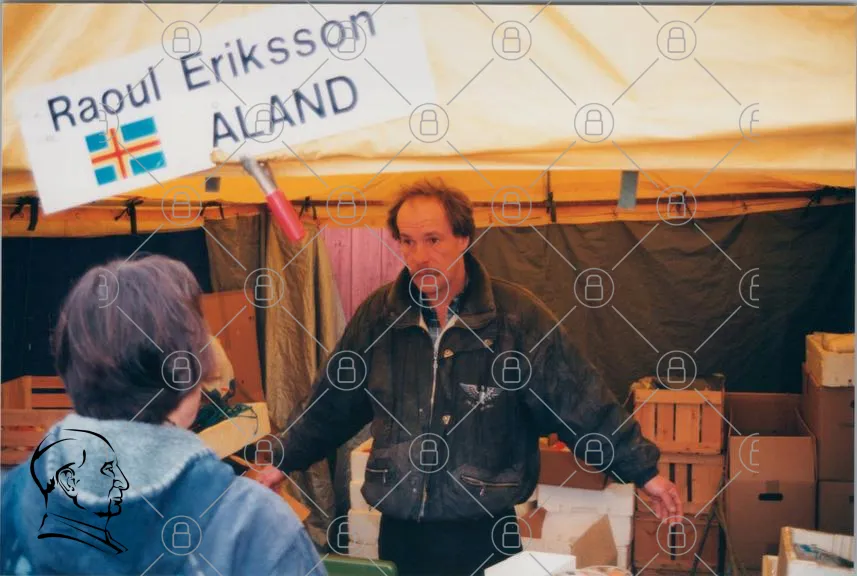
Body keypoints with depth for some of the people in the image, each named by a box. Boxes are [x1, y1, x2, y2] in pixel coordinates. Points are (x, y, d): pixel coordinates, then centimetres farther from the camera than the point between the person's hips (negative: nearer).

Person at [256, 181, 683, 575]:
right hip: (400, 528, 3)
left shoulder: (517, 314, -9)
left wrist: (643, 470, -5)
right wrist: (284, 463, 17)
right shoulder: (378, 315, 1)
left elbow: (580, 402, -6)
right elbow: (332, 400, 12)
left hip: (484, 530, -3)